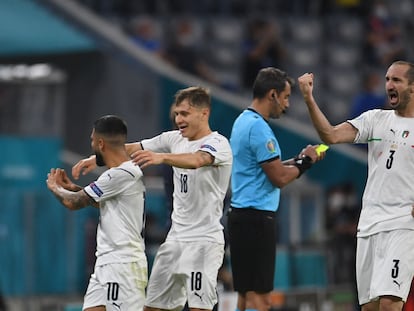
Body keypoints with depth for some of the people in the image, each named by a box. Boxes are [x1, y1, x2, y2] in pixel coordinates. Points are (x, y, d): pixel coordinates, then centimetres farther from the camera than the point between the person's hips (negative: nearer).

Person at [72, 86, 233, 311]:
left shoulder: (218, 143, -12)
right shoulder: (174, 139, 10)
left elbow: (196, 160, -33)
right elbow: (132, 149, 12)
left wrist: (161, 157, -50)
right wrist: (97, 157, -3)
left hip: (204, 241, -8)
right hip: (175, 239, 8)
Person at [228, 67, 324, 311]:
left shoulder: (243, 121, 16)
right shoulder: (259, 127, -15)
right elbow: (279, 178, -15)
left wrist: (299, 160, 14)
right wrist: (304, 161, 1)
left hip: (243, 215, 10)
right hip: (257, 217, -10)